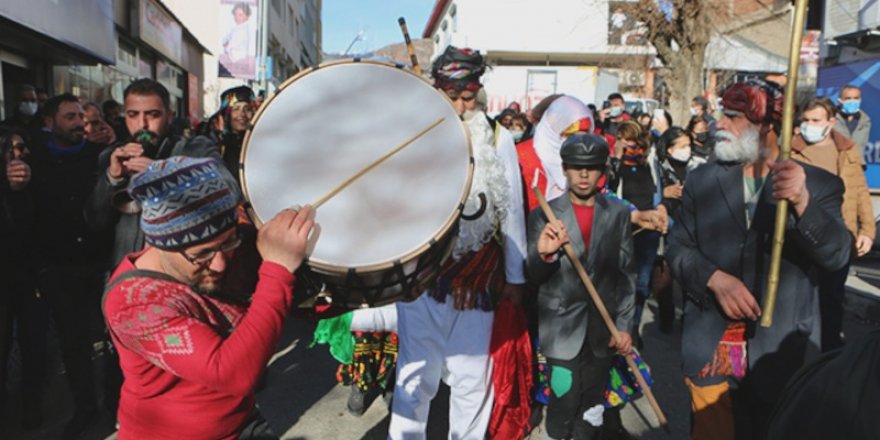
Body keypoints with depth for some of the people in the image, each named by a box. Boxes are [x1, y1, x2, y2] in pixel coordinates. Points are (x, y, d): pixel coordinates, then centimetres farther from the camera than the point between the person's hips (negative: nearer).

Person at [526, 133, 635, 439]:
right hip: (562, 328, -2)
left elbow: (627, 274, 4)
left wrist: (624, 325, -1)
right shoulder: (543, 215, -3)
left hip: (603, 328, 2)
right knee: (565, 405, 2)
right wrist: (543, 254, -27)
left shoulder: (619, 213, 3)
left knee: (592, 408, 13)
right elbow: (533, 277, -6)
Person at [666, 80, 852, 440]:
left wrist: (802, 202, -34)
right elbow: (677, 248, -2)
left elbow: (837, 255, -17)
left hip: (780, 352, -1)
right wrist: (715, 278, -21)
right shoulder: (701, 180, 1)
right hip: (711, 349, 2)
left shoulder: (820, 184, -4)